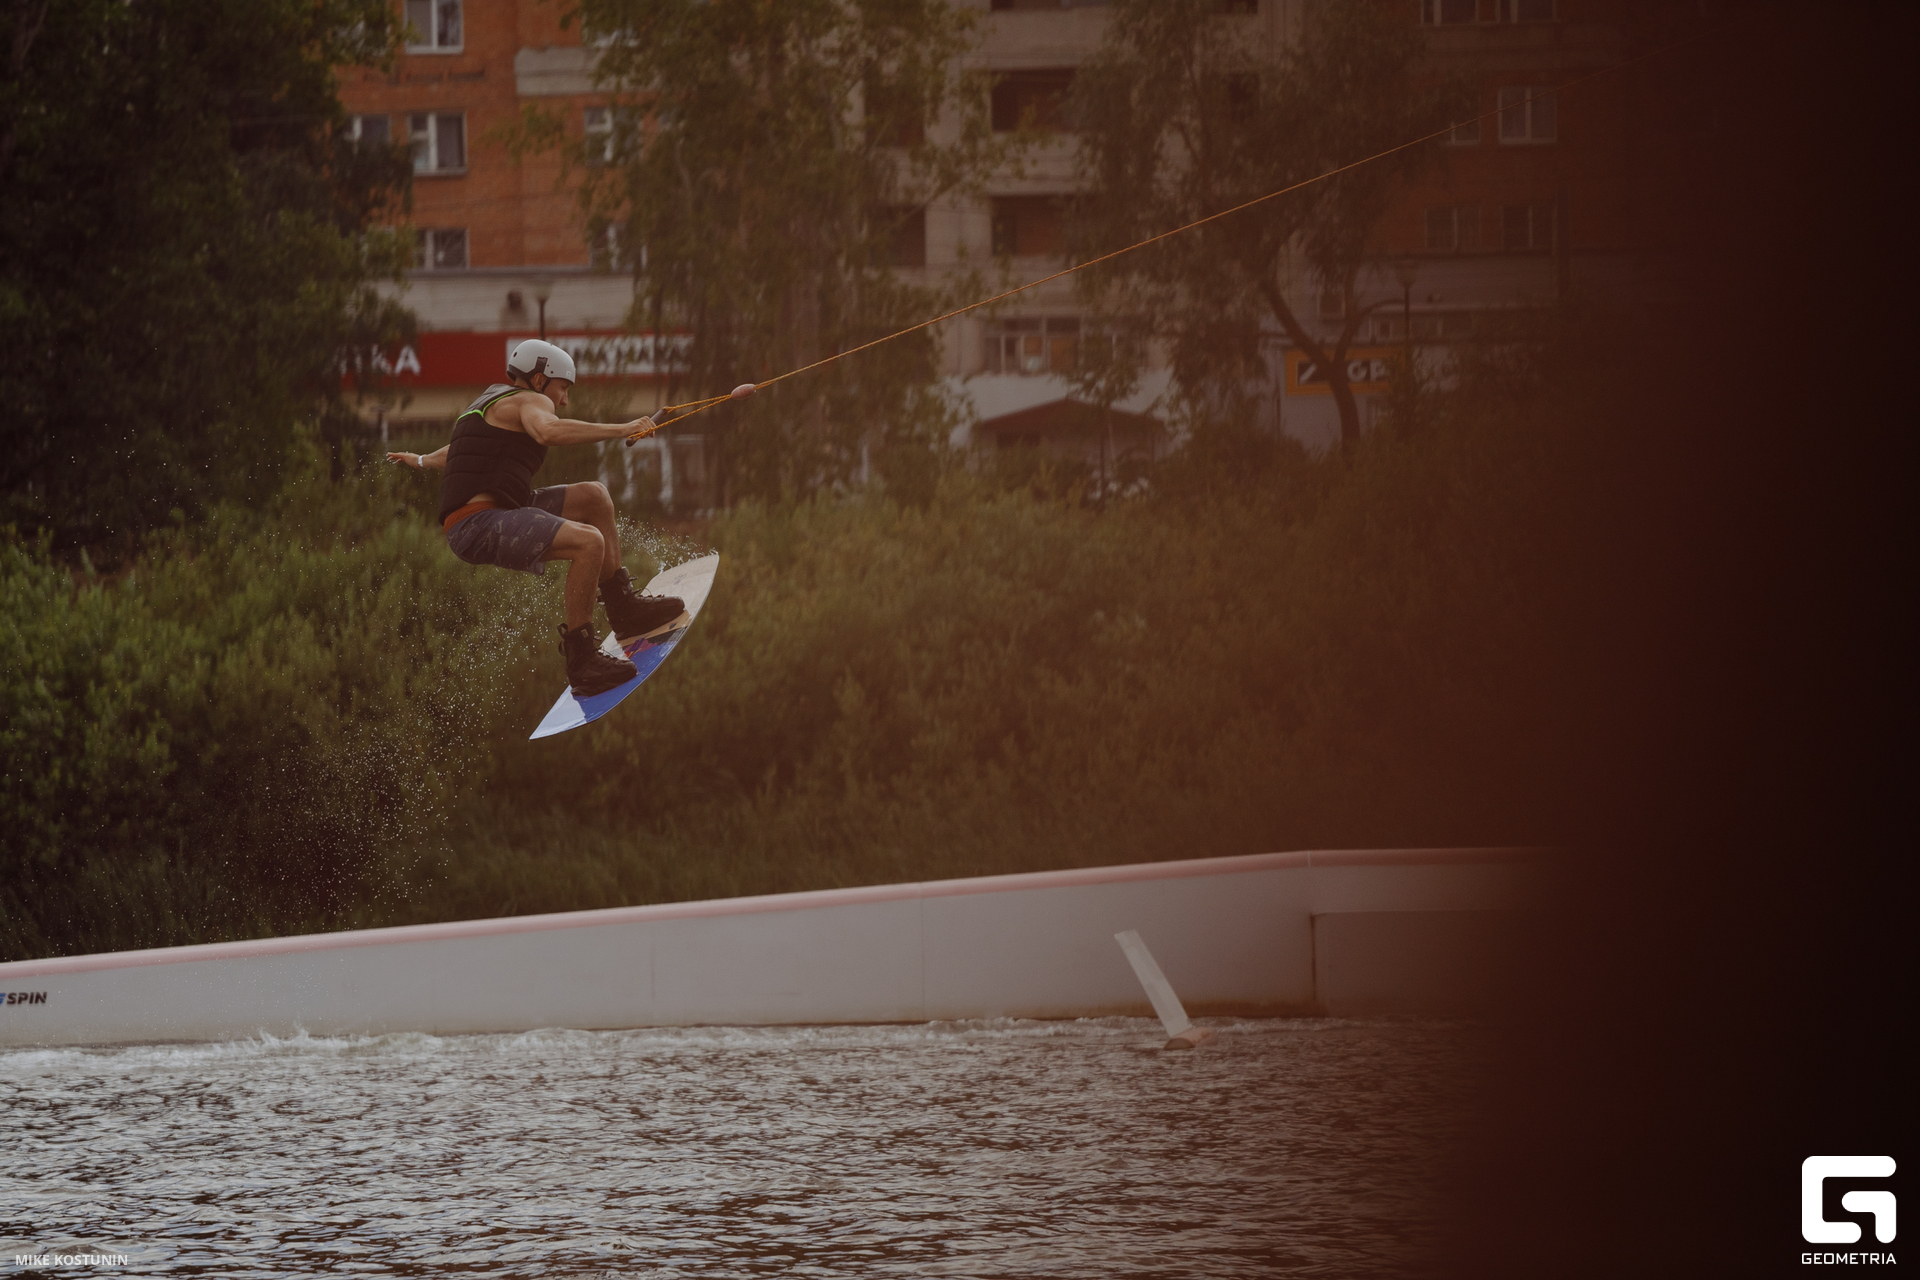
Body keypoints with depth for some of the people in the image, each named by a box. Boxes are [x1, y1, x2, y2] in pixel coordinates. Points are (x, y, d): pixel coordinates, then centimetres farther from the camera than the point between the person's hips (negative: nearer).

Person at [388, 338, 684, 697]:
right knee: (589, 542, -27)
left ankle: (623, 607, 13)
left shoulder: (491, 402, 27)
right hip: (480, 525, -11)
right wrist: (621, 430, -30)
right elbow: (549, 431, -29)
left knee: (594, 496, 16)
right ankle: (581, 661, -28)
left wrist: (422, 461, 66)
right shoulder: (532, 401, -4)